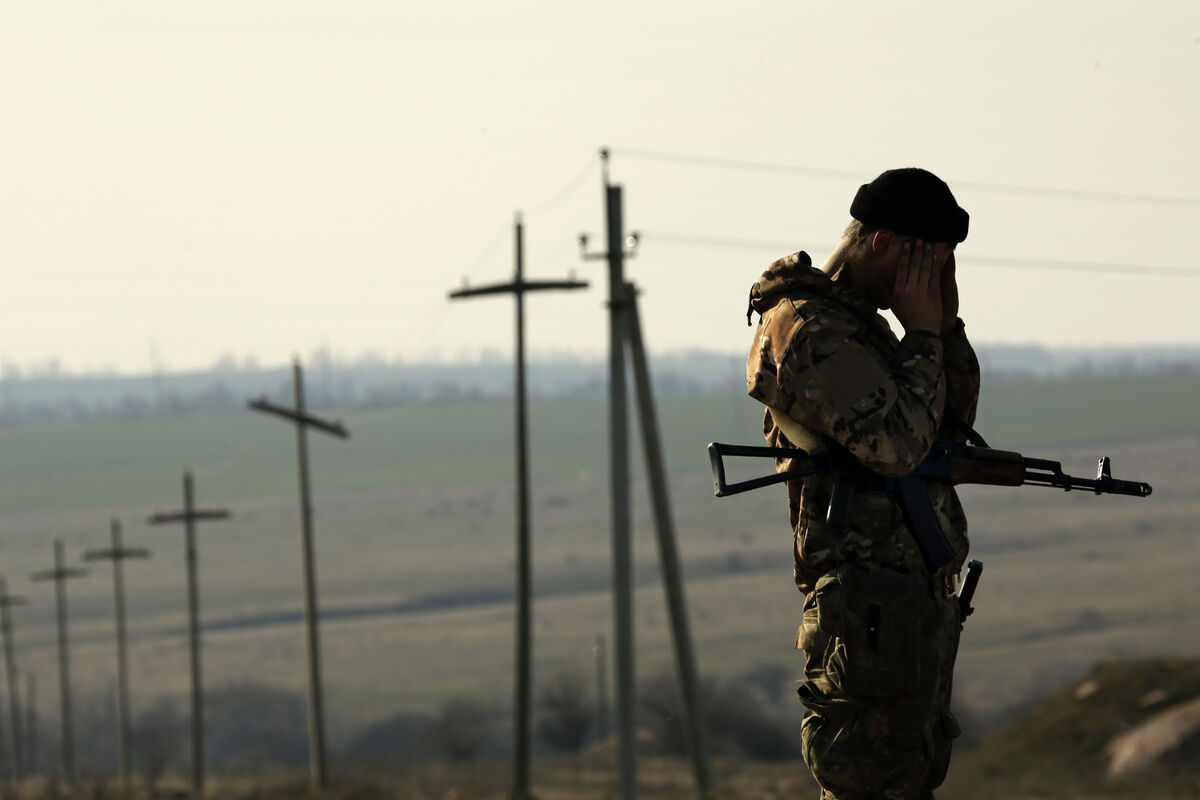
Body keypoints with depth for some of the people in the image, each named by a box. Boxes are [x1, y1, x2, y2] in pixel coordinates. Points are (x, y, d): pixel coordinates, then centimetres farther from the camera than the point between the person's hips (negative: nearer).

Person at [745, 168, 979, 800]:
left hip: (918, 599, 11)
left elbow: (955, 421, 19)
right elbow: (897, 445, -23)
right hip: (871, 603, -11)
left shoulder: (859, 322, 18)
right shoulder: (808, 331, -14)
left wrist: (946, 321, 6)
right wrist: (921, 333, -13)